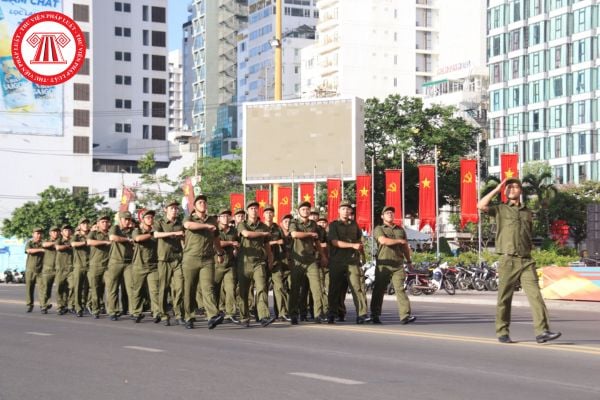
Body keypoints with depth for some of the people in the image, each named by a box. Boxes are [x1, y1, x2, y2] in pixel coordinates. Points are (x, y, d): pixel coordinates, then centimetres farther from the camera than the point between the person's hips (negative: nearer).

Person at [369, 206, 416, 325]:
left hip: (398, 265, 2)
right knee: (379, 290, 2)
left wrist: (409, 261, 24)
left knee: (400, 289, -10)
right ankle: (375, 315, 13)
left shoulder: (400, 230, 20)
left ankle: (405, 316, -18)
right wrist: (399, 241, -5)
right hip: (383, 265, -2)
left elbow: (405, 247, 27)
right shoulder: (379, 229, 6)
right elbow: (383, 240, -14)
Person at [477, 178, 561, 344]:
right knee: (504, 298, 2)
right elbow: (481, 205, -11)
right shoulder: (500, 209, 7)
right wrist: (497, 189, -5)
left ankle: (542, 331, -14)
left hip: (526, 261, 3)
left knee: (535, 295, -9)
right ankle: (502, 332, 13)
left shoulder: (527, 212, 19)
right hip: (508, 260, -3)